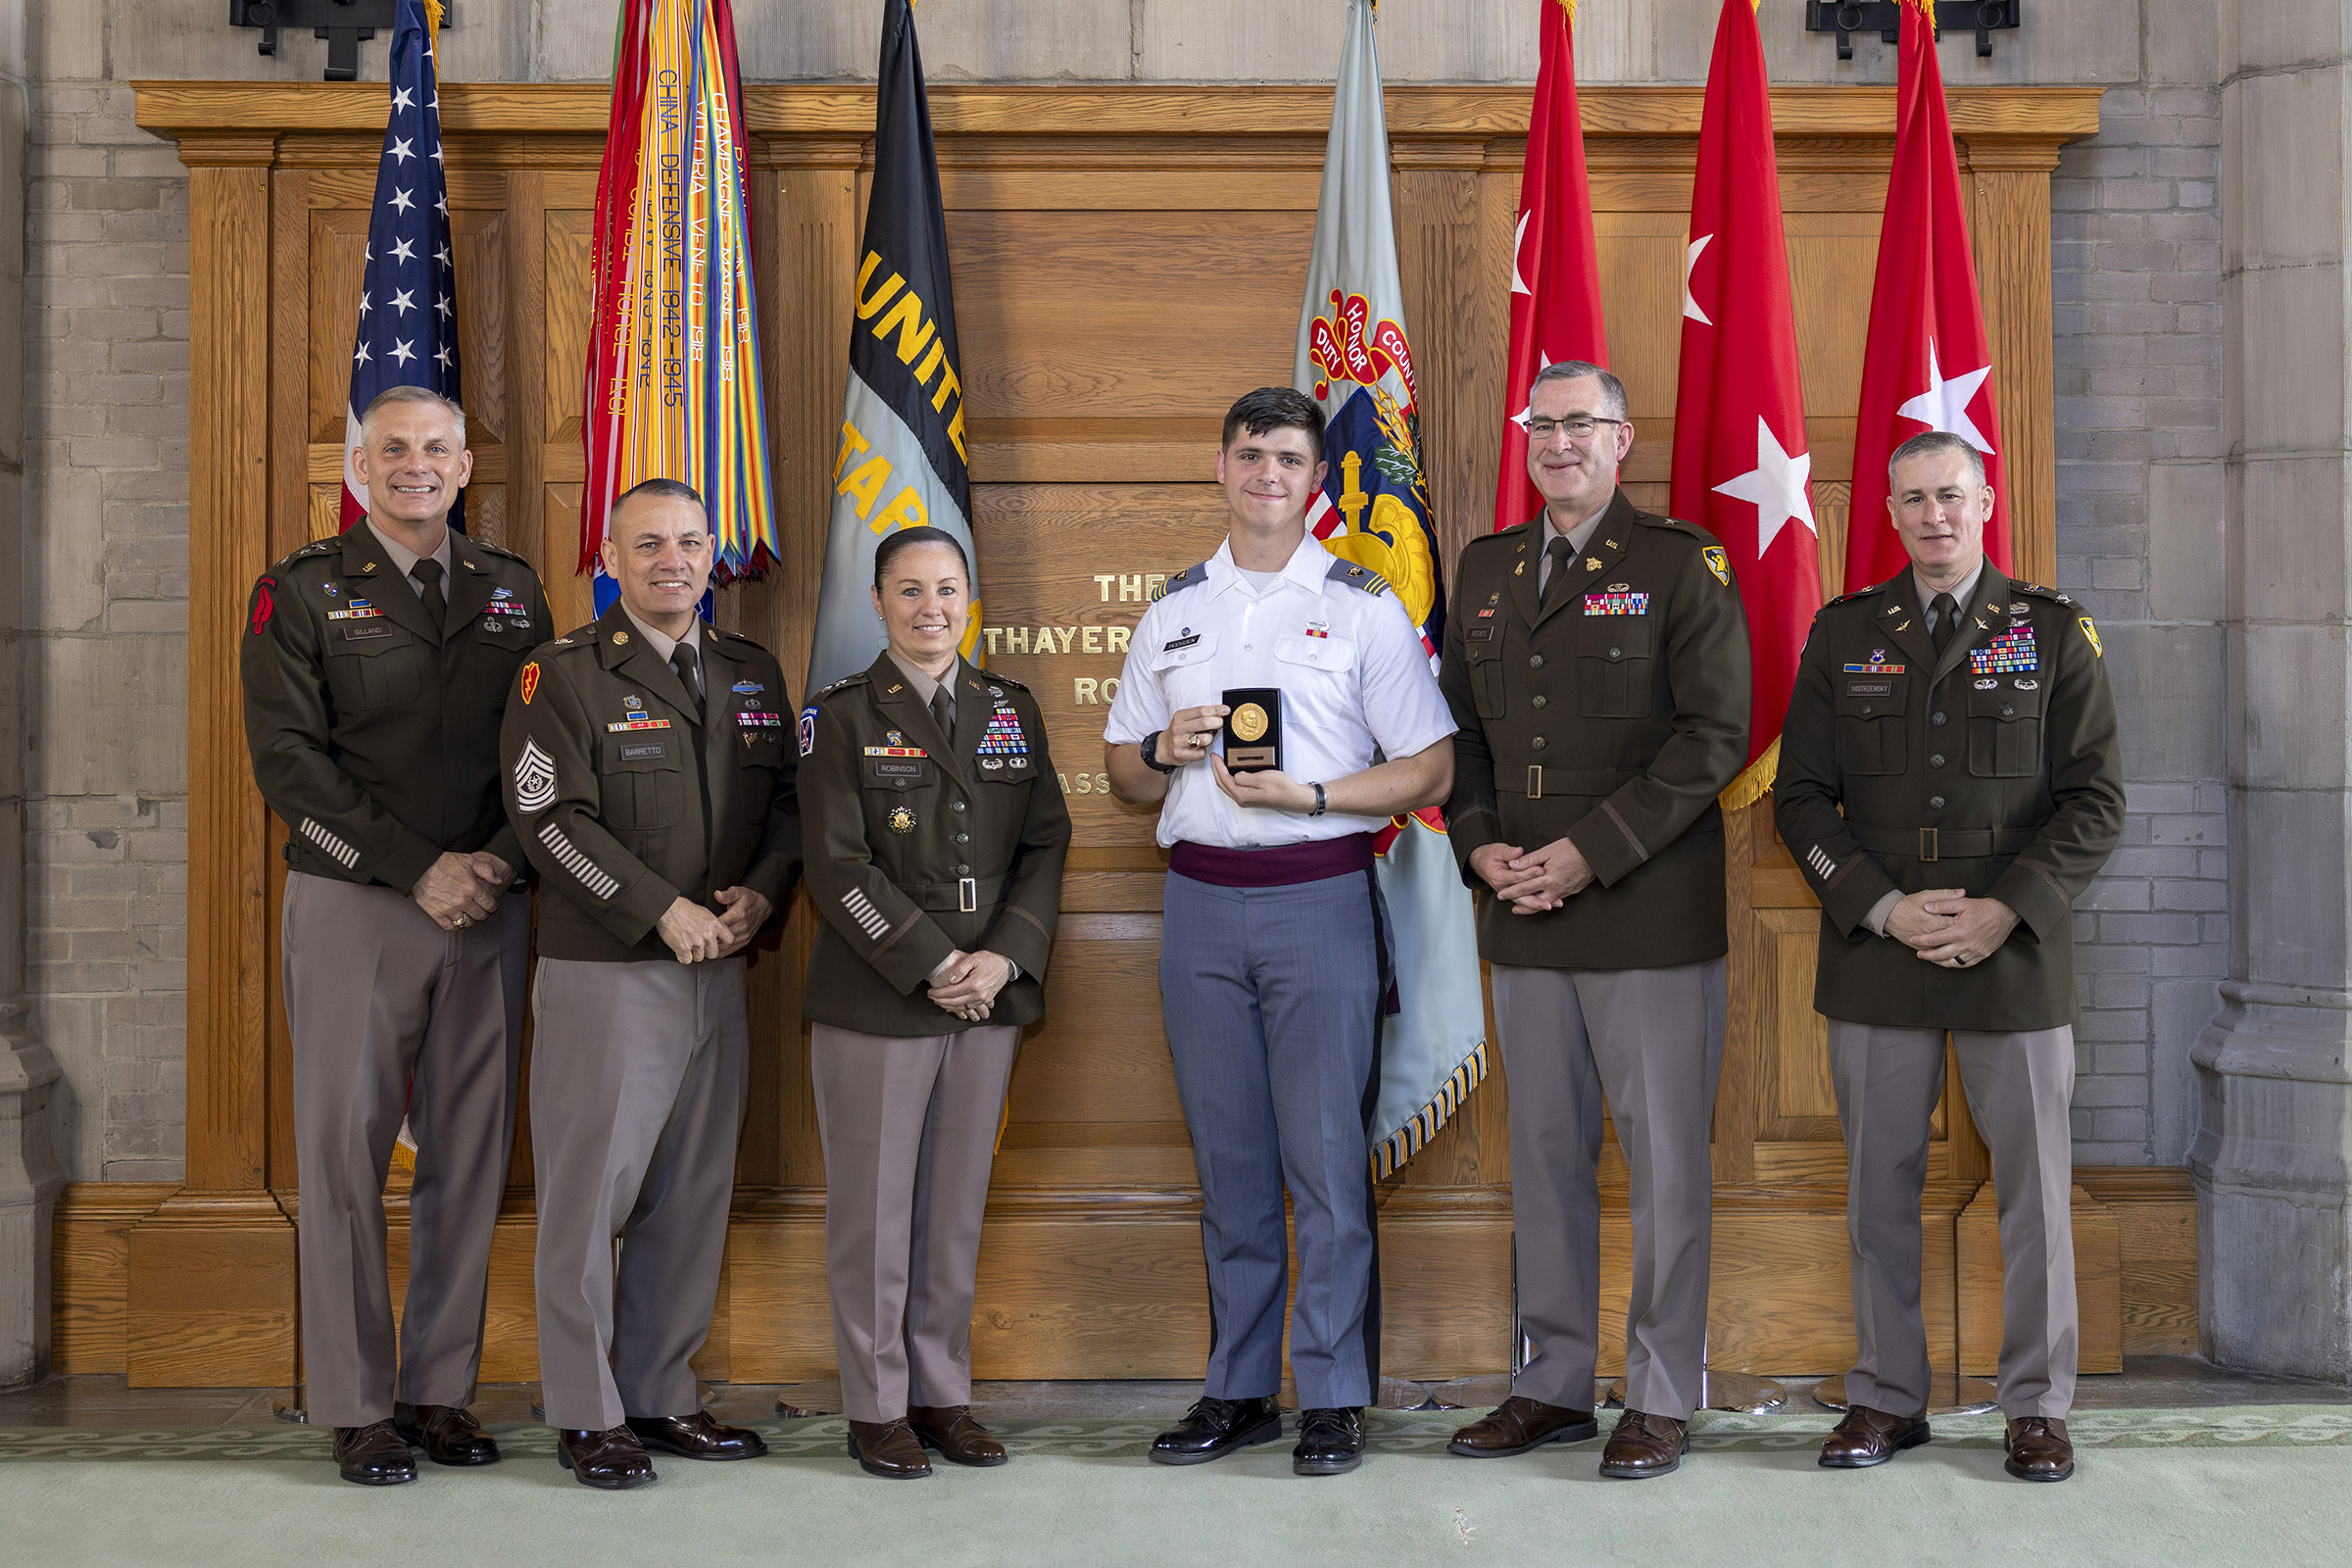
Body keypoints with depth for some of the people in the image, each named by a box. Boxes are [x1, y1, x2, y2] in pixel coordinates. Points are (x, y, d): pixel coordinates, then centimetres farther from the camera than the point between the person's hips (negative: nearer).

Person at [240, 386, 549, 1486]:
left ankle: (441, 1389, 15)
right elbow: (288, 762, -7)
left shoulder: (512, 591, 12)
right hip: (352, 904, -3)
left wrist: (498, 860, -7)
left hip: (489, 905, 3)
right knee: (347, 1151, 0)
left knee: (470, 1152, 5)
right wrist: (419, 869, -13)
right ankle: (356, 1405, 9)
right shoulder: (302, 593, 2)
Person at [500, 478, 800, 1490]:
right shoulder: (563, 675, -5)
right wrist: (666, 912, -16)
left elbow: (790, 799, 15)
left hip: (718, 971, 6)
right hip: (604, 974, -5)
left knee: (694, 1190, 10)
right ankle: (586, 1414, 11)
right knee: (591, 1189, -1)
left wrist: (762, 893, -4)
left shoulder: (753, 674, 13)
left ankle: (661, 1397, 21)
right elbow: (552, 819, -13)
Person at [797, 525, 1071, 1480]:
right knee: (875, 1208, 2)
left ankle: (943, 1392, 21)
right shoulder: (843, 717, -2)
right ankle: (877, 1408, 14)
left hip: (990, 998, 4)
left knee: (958, 1204, 10)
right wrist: (931, 965, -14)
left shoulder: (1011, 711, 11)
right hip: (875, 1002, -4)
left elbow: (1045, 845, 7)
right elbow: (837, 867, -9)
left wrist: (1005, 957, -7)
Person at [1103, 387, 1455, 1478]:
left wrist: (1312, 795, -14)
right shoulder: (1173, 611, 14)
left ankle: (1333, 1397, 7)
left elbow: (1430, 771, 0)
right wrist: (1163, 750, -5)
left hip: (1321, 900, -3)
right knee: (1229, 1160, 9)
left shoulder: (1365, 608, 3)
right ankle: (1238, 1388, 18)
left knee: (1327, 1159, -3)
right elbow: (1123, 775, 18)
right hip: (1201, 904, 4)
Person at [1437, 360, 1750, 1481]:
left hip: (1651, 918, -5)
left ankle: (1661, 1398, 12)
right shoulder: (1485, 570, 14)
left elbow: (1715, 736, -10)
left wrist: (1588, 853, -16)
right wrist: (1481, 847, -2)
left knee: (1665, 1159, 1)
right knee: (1543, 1156, 11)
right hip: (1523, 922, 5)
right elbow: (1460, 725, 16)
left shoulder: (1682, 566, -3)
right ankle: (1557, 1381, 22)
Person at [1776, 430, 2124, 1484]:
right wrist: (1884, 908, -9)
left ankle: (2037, 1404, 17)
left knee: (2033, 1187, 4)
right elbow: (1802, 796, 5)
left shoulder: (2053, 631, 4)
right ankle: (1886, 1397, 18)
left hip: (2015, 956, -1)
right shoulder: (1843, 633, 7)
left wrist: (2005, 912, -12)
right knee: (1879, 1186, 6)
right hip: (1875, 955, 1)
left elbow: (2096, 801, 0)